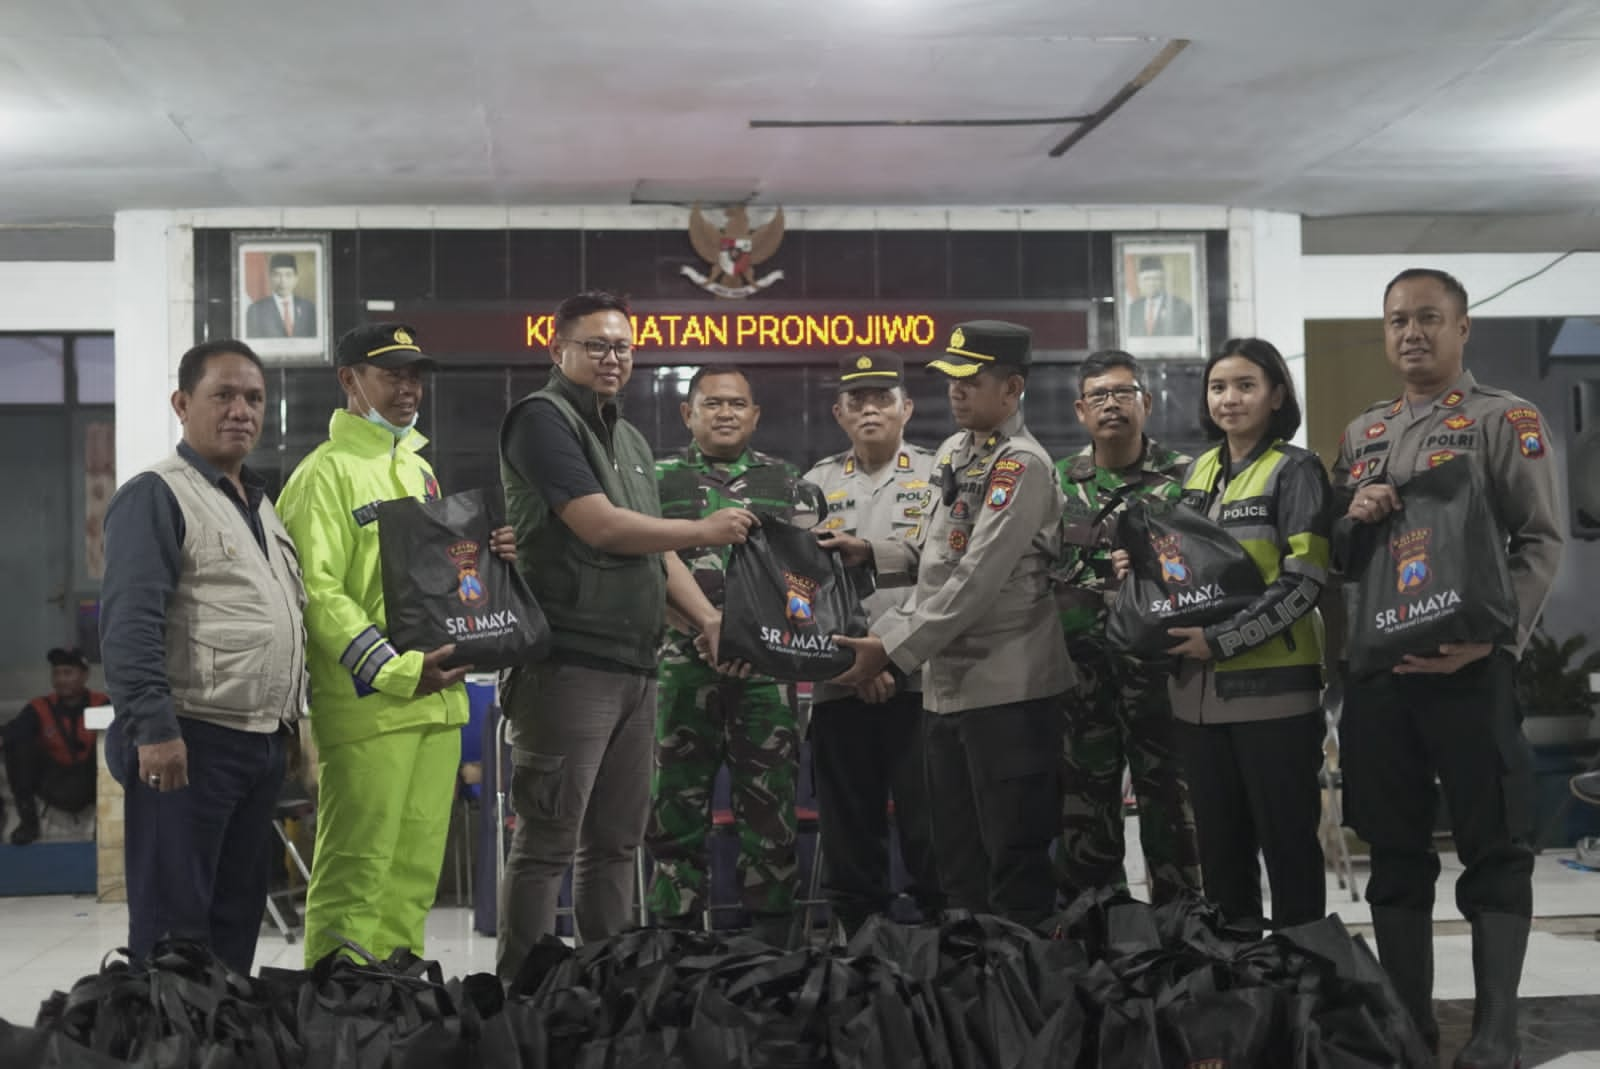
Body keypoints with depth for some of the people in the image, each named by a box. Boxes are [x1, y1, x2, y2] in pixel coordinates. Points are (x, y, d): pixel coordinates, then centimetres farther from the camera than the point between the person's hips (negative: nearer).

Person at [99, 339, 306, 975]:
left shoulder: (261, 504, 20)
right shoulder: (156, 496, -7)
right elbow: (129, 626, -17)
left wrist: (291, 723, 22)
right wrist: (153, 728, -23)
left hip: (263, 743, 8)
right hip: (190, 743, -8)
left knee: (239, 917, 13)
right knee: (174, 922, -5)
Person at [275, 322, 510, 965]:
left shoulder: (419, 467, 20)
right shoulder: (327, 471, -6)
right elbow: (320, 592, -14)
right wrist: (396, 670, -22)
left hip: (437, 699, 8)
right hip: (367, 704, -8)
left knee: (417, 864, 11)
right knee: (357, 866, -5)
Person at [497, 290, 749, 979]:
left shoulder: (630, 439, 21)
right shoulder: (543, 419, -6)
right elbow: (599, 525, -16)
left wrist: (708, 618, 7)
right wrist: (706, 531, -6)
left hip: (633, 665, 9)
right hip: (568, 663, -8)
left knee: (615, 842, 13)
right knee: (547, 843, -6)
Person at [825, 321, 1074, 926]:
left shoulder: (1022, 464, -13)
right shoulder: (953, 451, 14)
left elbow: (977, 580, -21)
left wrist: (894, 650, -21)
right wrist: (871, 554, 6)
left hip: (1008, 688, -9)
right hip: (945, 685, 9)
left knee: (1015, 860, -2)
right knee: (958, 860, 16)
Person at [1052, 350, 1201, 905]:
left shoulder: (1183, 477, 2)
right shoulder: (1059, 481, 12)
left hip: (1156, 665, -3)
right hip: (1080, 672, 3)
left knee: (1167, 802, 0)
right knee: (1084, 809, 8)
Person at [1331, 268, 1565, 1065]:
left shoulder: (1506, 420, 0)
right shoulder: (1360, 434, 16)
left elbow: (1542, 540, -8)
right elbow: (1330, 553, 19)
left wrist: (1489, 639, -20)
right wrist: (1353, 515, -5)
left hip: (1470, 667, -5)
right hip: (1376, 666, 5)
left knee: (1493, 849, -1)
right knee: (1394, 849, 10)